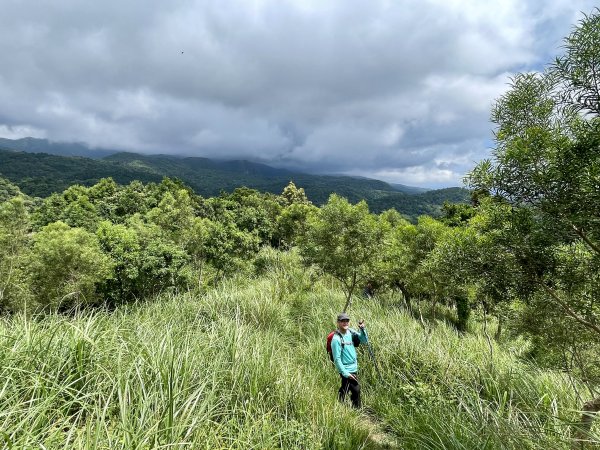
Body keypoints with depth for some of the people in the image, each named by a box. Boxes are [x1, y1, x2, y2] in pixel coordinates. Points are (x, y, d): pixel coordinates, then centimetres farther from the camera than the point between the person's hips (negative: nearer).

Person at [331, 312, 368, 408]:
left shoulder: (351, 332, 1)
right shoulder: (336, 339, -20)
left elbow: (364, 340, 8)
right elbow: (337, 359, -19)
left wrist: (362, 329, -10)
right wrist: (345, 373, -21)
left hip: (354, 368, 7)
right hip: (347, 370, -7)